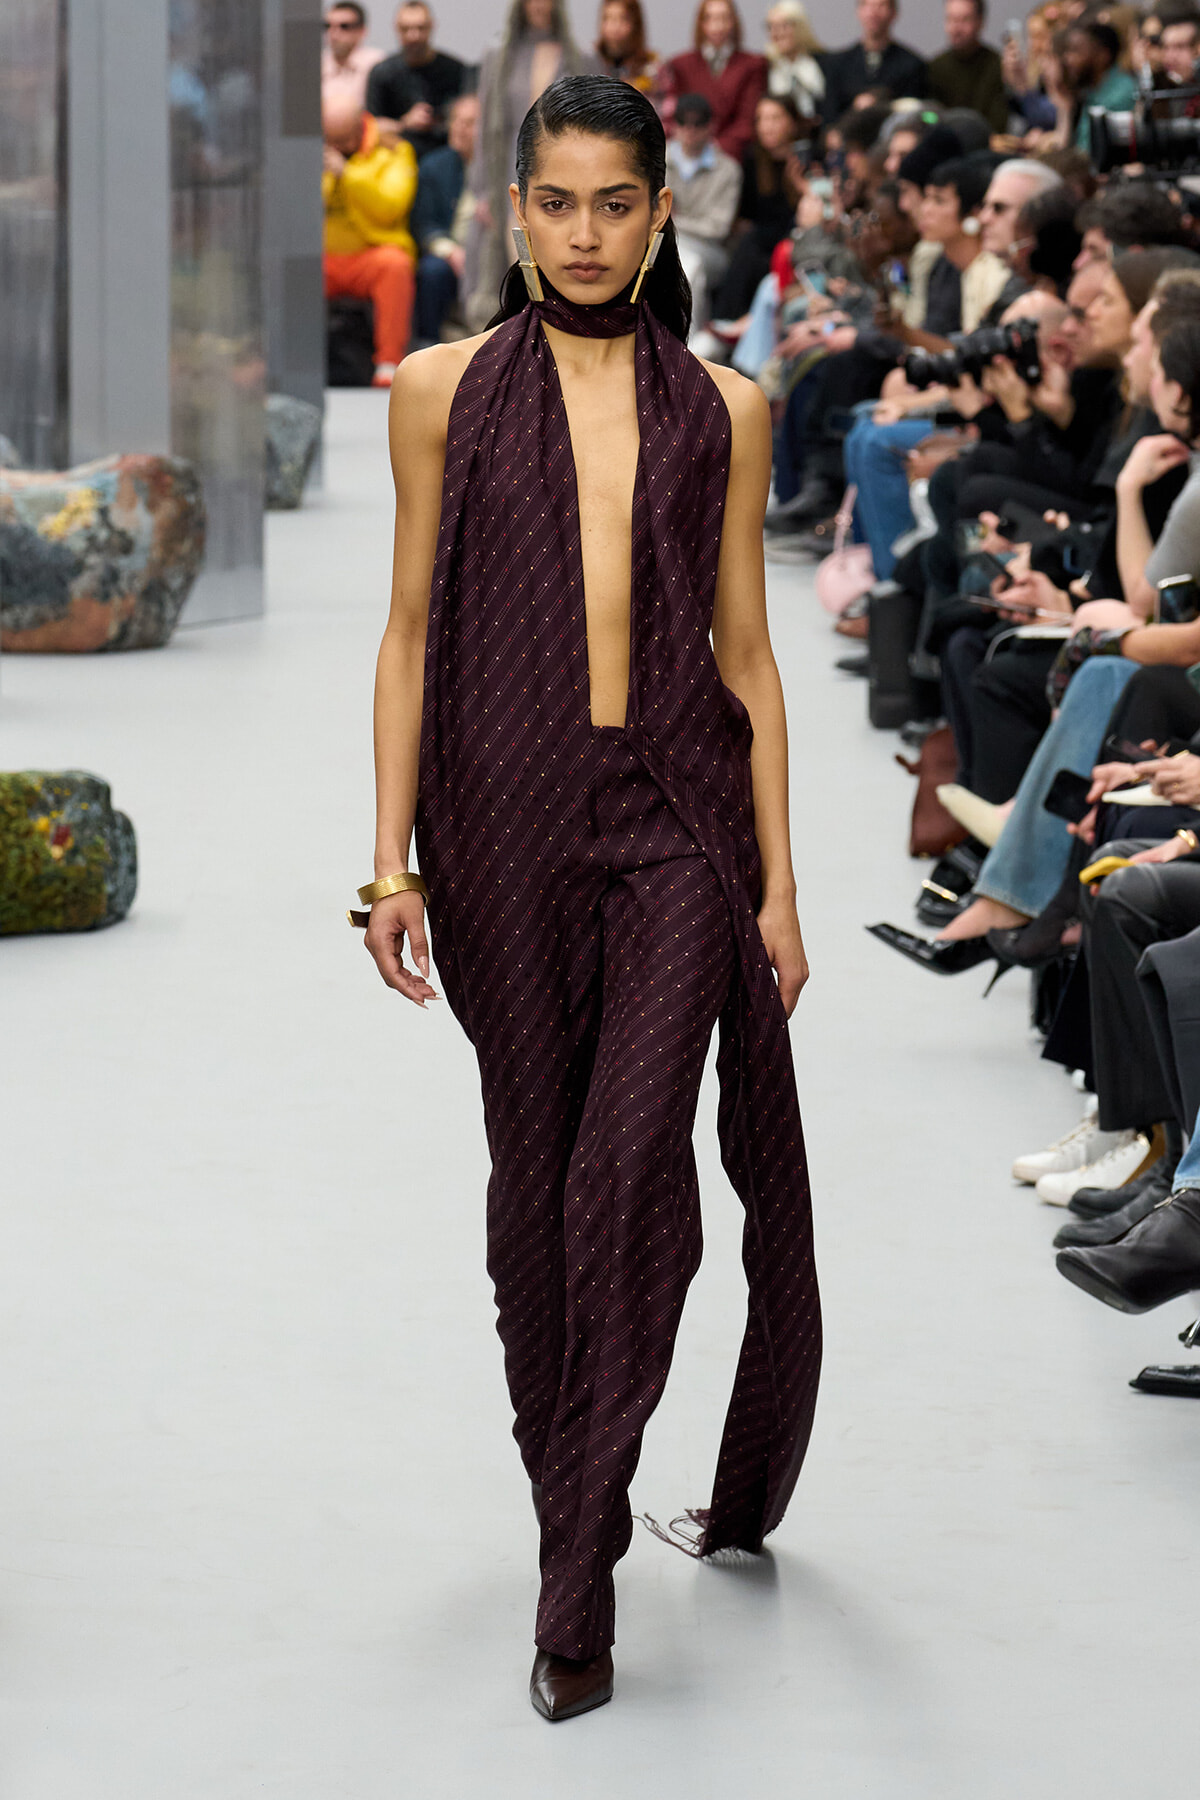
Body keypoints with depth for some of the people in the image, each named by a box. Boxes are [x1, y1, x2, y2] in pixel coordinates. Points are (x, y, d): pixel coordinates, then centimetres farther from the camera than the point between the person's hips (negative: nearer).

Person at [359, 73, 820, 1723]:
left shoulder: (722, 412, 7)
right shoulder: (445, 392, 5)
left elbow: (746, 653, 8)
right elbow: (412, 635, 6)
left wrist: (778, 877, 4)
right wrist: (393, 861, 1)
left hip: (677, 814, -1)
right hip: (507, 818, 1)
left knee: (632, 1154, -13)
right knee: (537, 1170, 7)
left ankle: (582, 1570, -9)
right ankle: (569, 1509, 22)